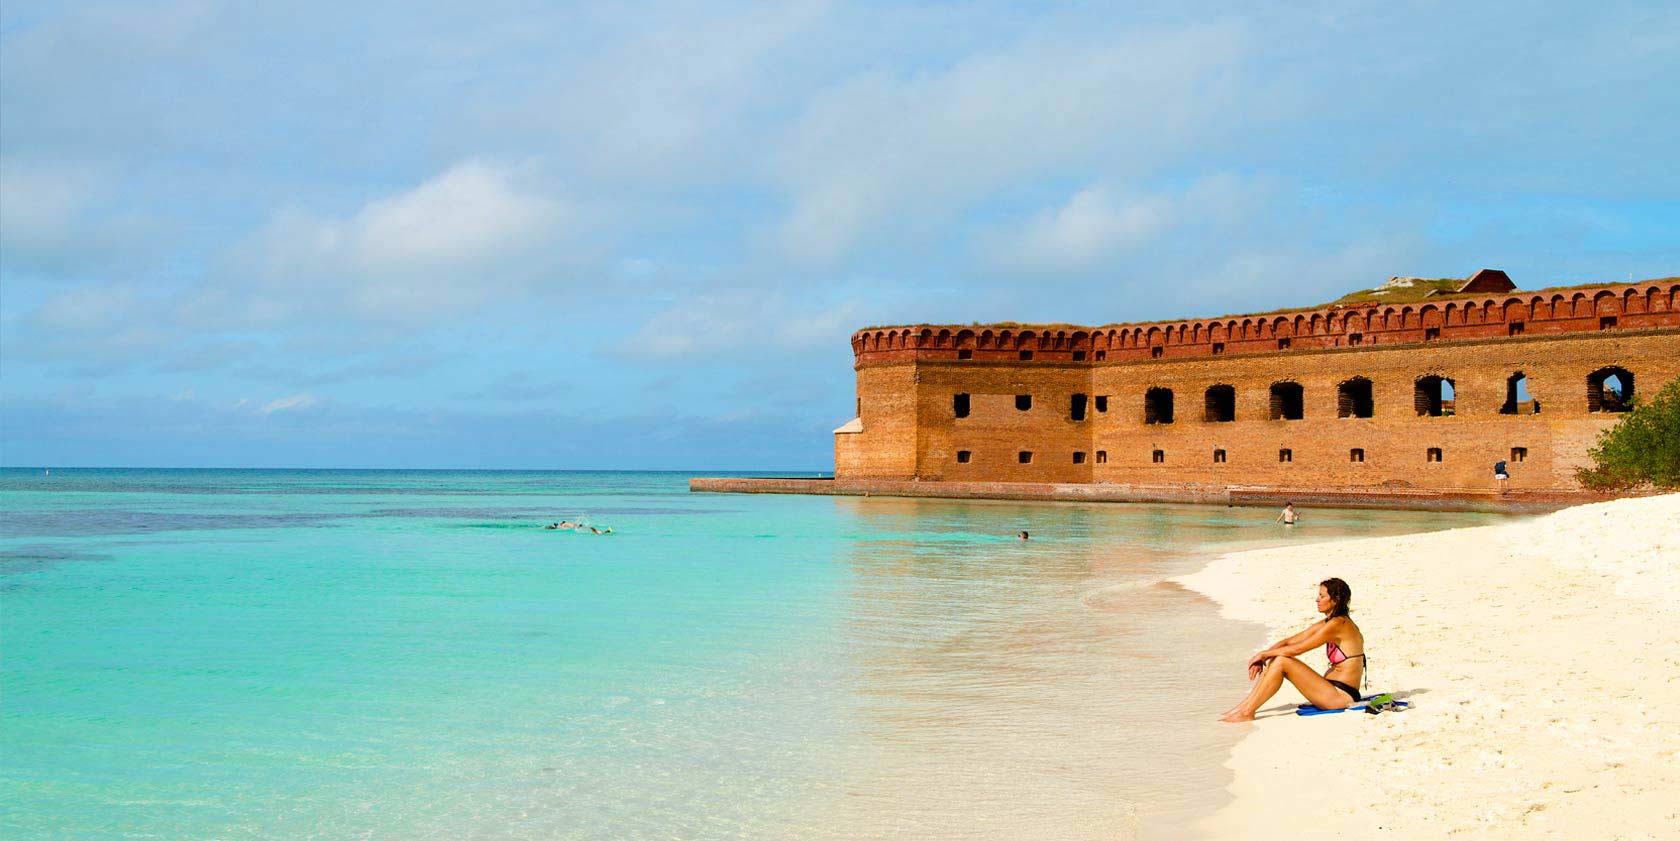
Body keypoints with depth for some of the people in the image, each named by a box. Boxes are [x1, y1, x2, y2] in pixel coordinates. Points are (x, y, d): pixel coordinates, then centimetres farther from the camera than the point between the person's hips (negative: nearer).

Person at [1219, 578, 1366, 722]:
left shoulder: (1338, 624, -15)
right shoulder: (1325, 625, 14)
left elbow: (1298, 649, -17)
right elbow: (1288, 642, 13)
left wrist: (1264, 654, -8)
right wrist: (1262, 658, 0)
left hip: (1343, 695, -9)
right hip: (1333, 691, 9)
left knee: (1281, 662, -16)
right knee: (1275, 659, 2)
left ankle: (1247, 712, -14)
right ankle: (1245, 704, -1)